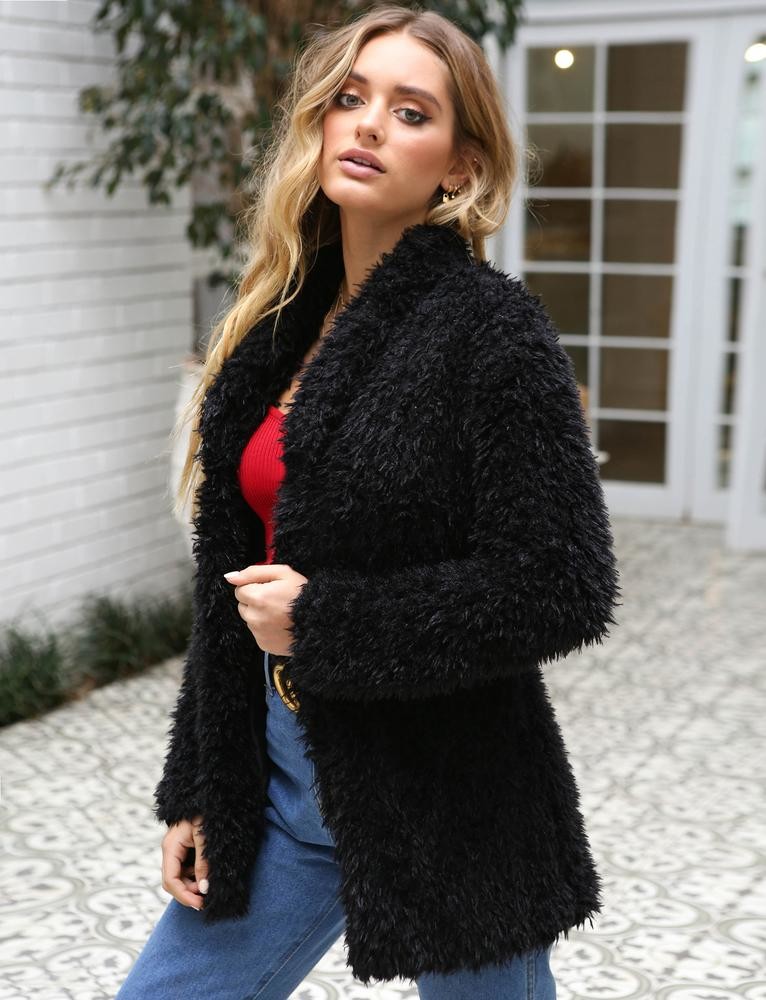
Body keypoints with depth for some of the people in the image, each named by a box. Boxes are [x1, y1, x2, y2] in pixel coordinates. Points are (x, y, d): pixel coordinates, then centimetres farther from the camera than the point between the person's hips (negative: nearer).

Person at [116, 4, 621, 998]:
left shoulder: (492, 329, -14)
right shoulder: (280, 326, 5)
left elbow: (562, 590, -19)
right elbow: (231, 589, 10)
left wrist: (323, 624, -19)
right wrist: (194, 791, 11)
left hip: (442, 797, -6)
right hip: (280, 771, 6)